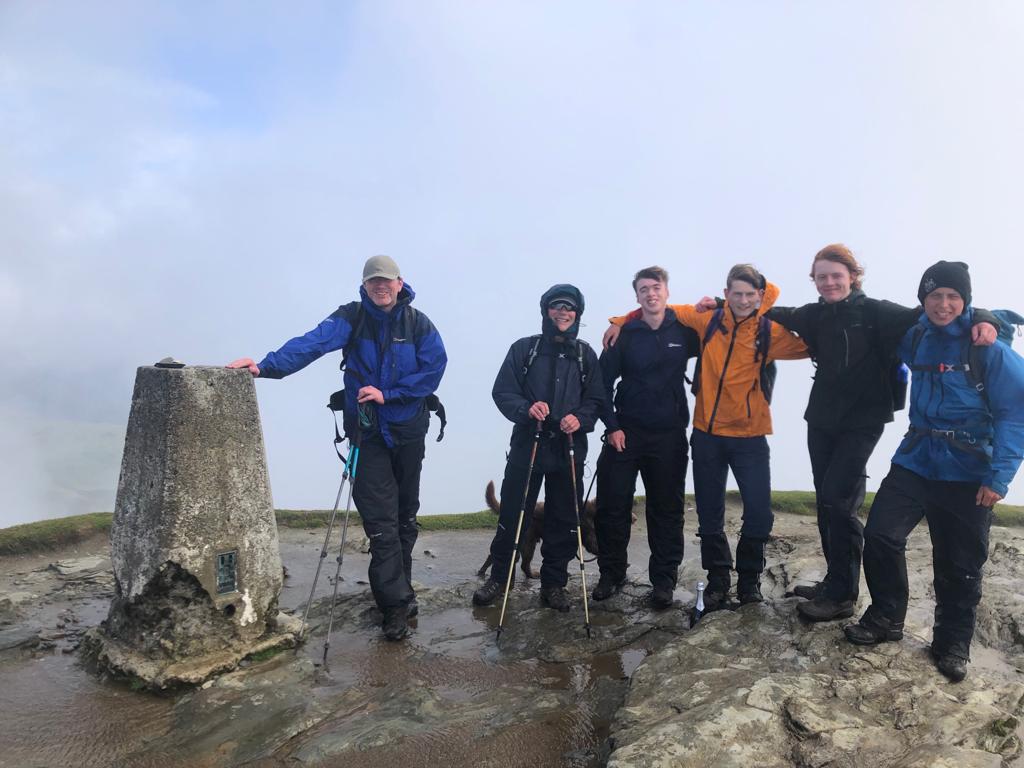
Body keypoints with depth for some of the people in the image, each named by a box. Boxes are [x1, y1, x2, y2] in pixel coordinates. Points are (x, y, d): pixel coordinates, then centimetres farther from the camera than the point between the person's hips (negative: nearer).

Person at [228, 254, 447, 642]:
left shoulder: (418, 323, -2)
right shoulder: (351, 317, -6)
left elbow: (434, 367, -9)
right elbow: (313, 342, -22)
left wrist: (388, 394, -17)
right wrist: (267, 365, -38)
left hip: (409, 431, 2)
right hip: (368, 431, -2)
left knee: (405, 514, 14)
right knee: (380, 518, -7)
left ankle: (398, 591, 32)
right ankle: (397, 601, 3)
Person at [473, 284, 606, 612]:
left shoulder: (585, 355, 9)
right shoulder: (524, 348, 3)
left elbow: (596, 400, 6)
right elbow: (502, 392, -2)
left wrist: (580, 418, -14)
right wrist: (526, 409, -21)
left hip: (569, 449, 2)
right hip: (527, 446, -2)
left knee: (564, 520, 7)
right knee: (513, 514, 2)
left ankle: (554, 583, 23)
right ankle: (498, 577, 21)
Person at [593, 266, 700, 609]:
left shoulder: (685, 331, 1)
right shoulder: (625, 334, -1)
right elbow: (604, 381, 0)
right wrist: (612, 426, -6)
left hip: (670, 435, 0)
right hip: (625, 432, 0)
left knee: (667, 509, 6)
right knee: (613, 504, 2)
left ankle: (664, 580, 19)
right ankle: (611, 573, 19)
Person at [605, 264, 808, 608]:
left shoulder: (771, 333, -2)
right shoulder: (708, 320, 1)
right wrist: (621, 321, 12)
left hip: (749, 437, -1)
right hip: (707, 434, 1)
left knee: (759, 514, -1)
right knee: (709, 515, 9)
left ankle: (749, 577, 23)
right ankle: (718, 578, 27)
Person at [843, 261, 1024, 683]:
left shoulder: (989, 348, -10)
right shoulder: (915, 339, 3)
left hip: (968, 473, -3)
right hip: (916, 460, 4)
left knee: (959, 565, 7)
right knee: (880, 534, -8)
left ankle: (952, 643, 26)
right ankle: (885, 617, 13)